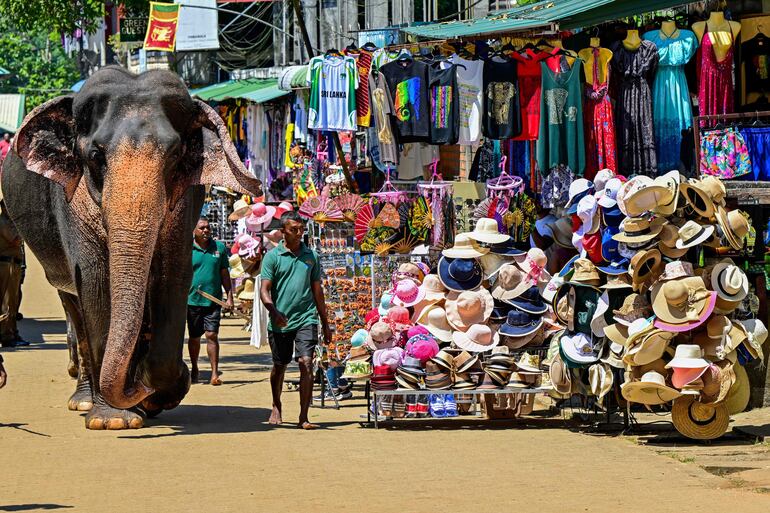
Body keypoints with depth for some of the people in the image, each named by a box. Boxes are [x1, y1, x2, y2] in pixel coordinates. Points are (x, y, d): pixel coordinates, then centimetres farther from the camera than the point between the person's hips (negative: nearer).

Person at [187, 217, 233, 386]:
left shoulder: (219, 247, 6)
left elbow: (224, 274, 11)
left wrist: (229, 297, 7)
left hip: (213, 300, 0)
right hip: (192, 300, 0)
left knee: (212, 335, -8)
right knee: (194, 338, 11)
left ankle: (215, 373, -7)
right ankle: (194, 369, 29)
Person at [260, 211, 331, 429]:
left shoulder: (311, 255, 10)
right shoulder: (272, 256, 1)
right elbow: (264, 290, -4)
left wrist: (325, 324, 17)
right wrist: (274, 312, -22)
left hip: (306, 319, 1)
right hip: (280, 322, -1)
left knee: (306, 364, -13)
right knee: (279, 366, 12)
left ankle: (304, 417, -12)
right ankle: (276, 407, 37)